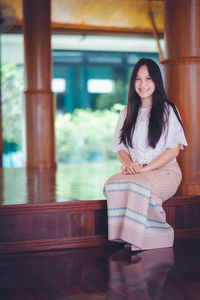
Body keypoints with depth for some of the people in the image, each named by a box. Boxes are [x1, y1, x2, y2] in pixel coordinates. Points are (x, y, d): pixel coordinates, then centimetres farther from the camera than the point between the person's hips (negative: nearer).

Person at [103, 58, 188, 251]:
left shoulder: (168, 110, 3)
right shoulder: (127, 113, 17)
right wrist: (129, 164, -7)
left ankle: (138, 239, -22)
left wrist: (146, 168, -15)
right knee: (112, 184, -29)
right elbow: (120, 147, 16)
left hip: (164, 171, -4)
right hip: (135, 172, 4)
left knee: (138, 185, -36)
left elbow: (174, 149, -4)